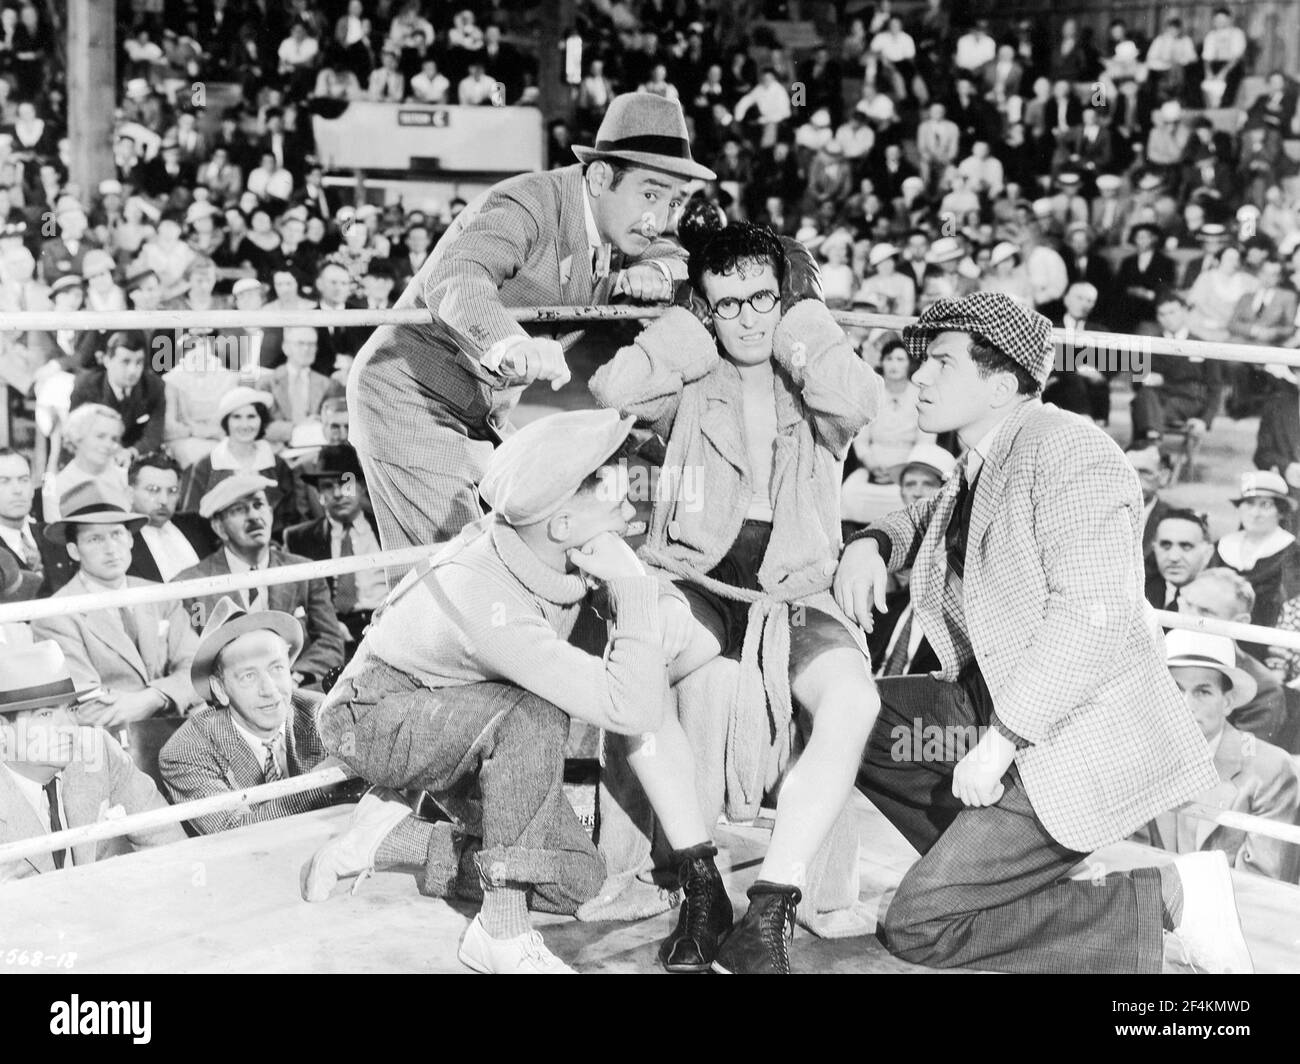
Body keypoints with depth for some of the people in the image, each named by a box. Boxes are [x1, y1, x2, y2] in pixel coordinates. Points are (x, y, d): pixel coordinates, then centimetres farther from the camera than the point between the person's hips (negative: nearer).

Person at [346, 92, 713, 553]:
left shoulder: (614, 222, 1)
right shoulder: (527, 205, -25)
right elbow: (455, 279, -42)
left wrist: (653, 271, -16)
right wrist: (507, 346, -65)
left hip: (480, 418, 9)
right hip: (410, 400, -8)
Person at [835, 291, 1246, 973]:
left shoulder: (1067, 449, -16)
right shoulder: (980, 466, 13)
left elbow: (1089, 617, -25)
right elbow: (928, 520, 34)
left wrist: (998, 744, -25)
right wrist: (870, 544, 9)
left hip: (1077, 737, -10)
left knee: (916, 928, -13)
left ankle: (1167, 896, -6)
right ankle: (994, 872, 6)